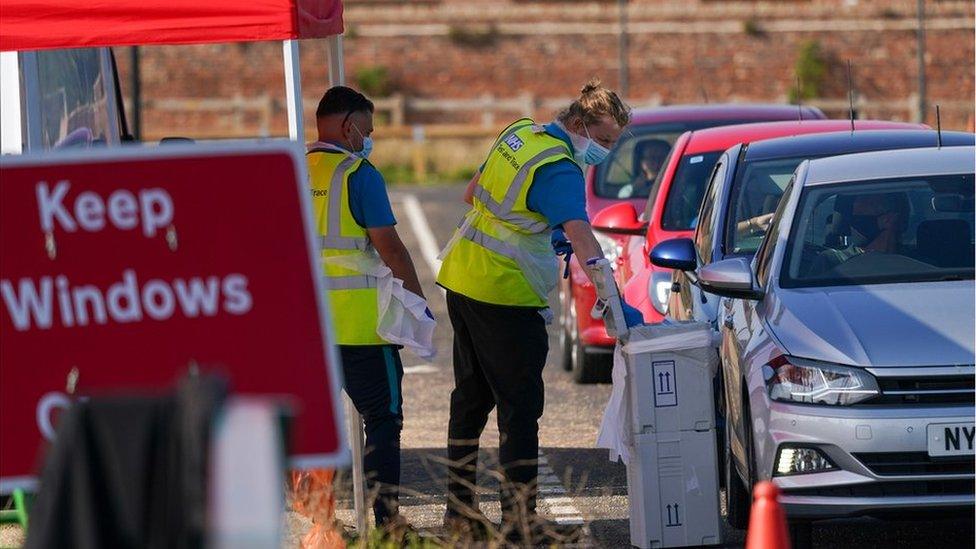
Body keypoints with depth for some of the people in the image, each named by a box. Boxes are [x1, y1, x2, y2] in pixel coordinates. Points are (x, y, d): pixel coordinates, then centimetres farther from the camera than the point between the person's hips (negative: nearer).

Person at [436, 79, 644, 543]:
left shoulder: (518, 134, 8)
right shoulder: (558, 170, -19)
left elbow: (472, 193, 21)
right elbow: (584, 242, -31)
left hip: (461, 279, 9)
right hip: (504, 297, -9)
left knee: (471, 397, 17)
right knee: (520, 406, -5)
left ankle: (460, 508, 25)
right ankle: (520, 520, -7)